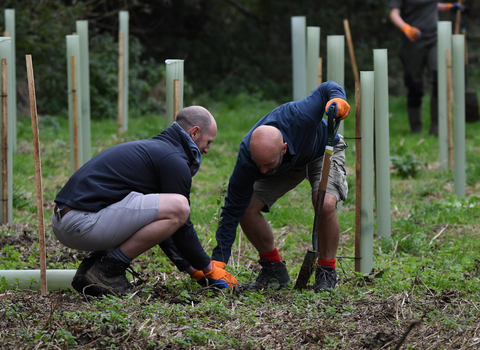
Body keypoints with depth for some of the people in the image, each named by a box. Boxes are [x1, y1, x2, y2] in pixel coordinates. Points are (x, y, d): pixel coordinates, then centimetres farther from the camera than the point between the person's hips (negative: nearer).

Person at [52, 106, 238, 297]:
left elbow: (156, 225, 35)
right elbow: (182, 229, 0)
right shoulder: (174, 160, -4)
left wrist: (190, 267, 36)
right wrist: (208, 268, 14)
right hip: (84, 222, -10)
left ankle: (91, 266, 12)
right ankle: (109, 269, -8)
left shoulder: (152, 147, 27)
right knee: (177, 207, -14)